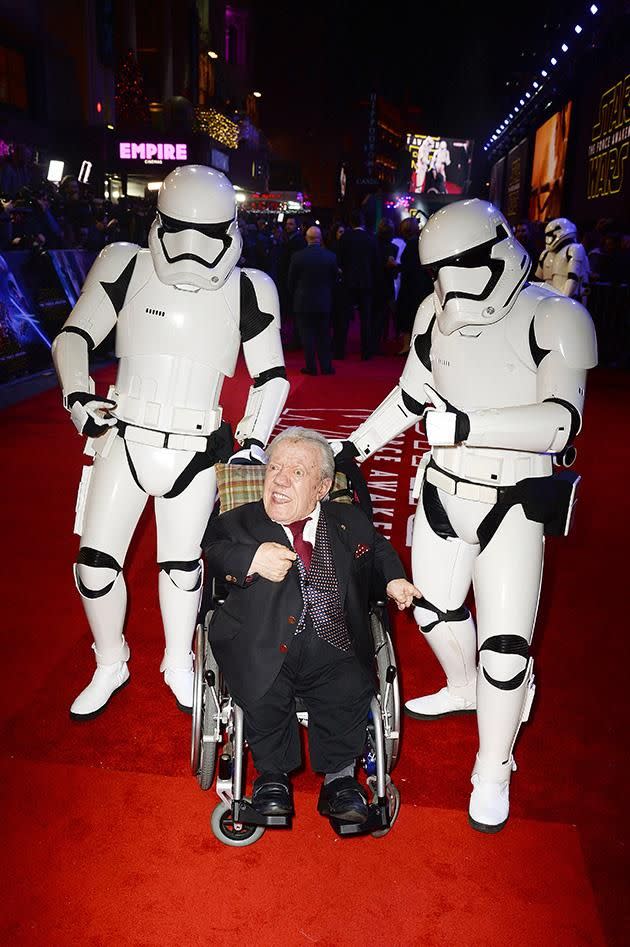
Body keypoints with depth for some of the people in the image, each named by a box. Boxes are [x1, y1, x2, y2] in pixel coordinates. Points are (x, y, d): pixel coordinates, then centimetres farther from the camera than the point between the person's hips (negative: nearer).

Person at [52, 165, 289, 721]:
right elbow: (74, 337, 2)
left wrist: (254, 442, -5)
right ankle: (110, 667, 31)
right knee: (95, 564, 4)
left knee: (182, 565, 11)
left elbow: (271, 376, 3)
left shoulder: (247, 291, -5)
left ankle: (179, 665, 38)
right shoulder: (127, 268, -5)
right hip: (124, 440, 1)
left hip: (196, 451, 0)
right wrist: (78, 395, -14)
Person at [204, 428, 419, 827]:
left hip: (333, 648, 1)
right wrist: (252, 559, -19)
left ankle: (339, 775, 2)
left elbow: (379, 550, 33)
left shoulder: (351, 522, 17)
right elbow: (207, 552, -2)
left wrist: (395, 579, 13)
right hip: (265, 648, -1)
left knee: (352, 690, -25)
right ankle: (273, 774, 4)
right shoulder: (239, 522, 12)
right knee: (264, 697, -27)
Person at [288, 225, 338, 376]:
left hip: (303, 302, -2)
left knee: (307, 335, 5)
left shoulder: (298, 256, -10)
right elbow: (334, 280, 5)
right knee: (324, 335, 10)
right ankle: (326, 366, 13)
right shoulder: (331, 256, -5)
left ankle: (311, 367, 8)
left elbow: (291, 281, -2)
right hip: (324, 302, 2)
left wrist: (293, 299, 13)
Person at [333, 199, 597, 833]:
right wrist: (353, 447, 13)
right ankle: (463, 688, 50)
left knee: (505, 645, -5)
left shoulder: (552, 318, -15)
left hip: (514, 503, -5)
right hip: (442, 490, 6)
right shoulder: (437, 313, 0)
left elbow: (562, 419, -25)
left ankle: (493, 770, 20)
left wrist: (468, 425, -37)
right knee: (433, 608, 19)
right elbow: (409, 396, 13)